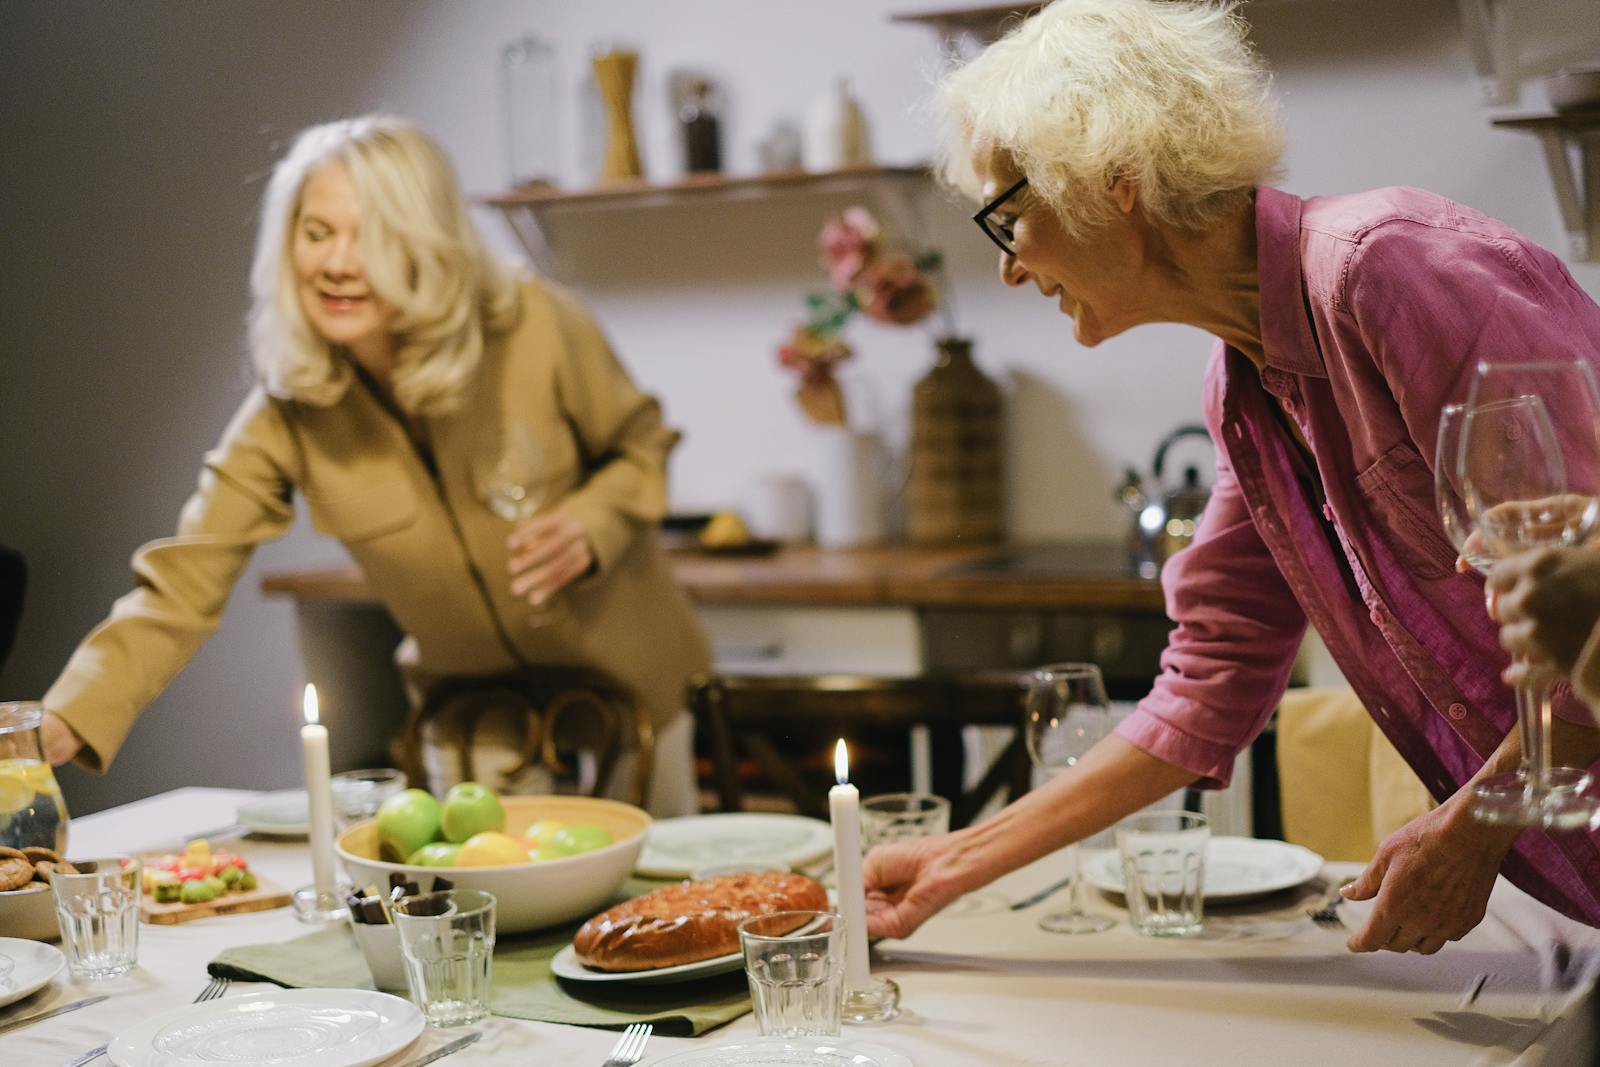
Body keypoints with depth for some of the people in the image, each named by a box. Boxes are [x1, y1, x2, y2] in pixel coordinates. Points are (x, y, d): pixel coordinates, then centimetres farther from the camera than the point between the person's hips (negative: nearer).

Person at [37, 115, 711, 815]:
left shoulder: (536, 328, -22)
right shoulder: (286, 414, -18)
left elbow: (639, 449, -5)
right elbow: (181, 586, -22)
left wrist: (589, 527, -26)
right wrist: (67, 720, -35)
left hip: (627, 682, 0)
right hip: (475, 710, 1)